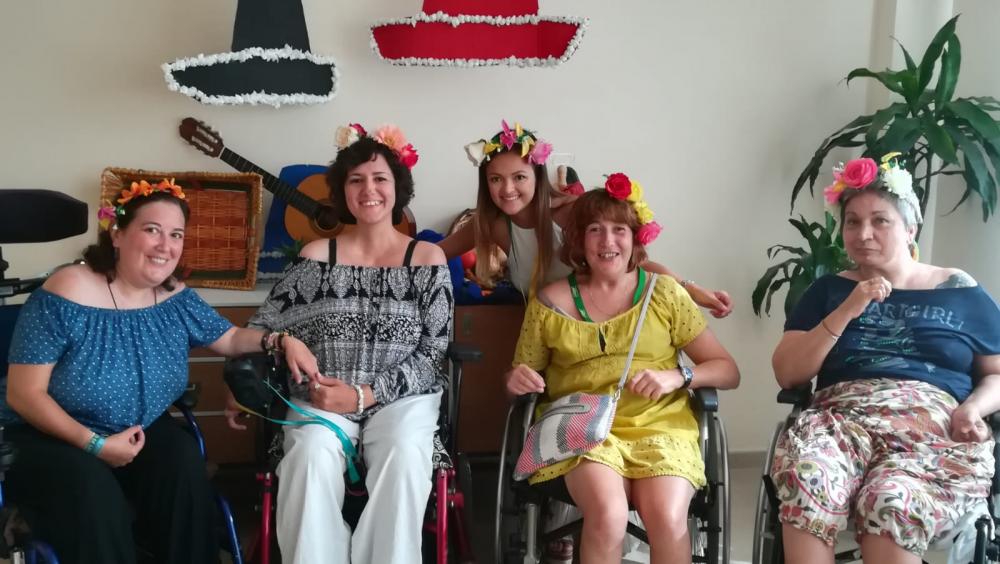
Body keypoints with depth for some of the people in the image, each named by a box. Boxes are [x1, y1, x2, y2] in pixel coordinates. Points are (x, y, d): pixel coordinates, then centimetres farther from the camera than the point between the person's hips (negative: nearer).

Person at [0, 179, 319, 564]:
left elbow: (230, 338, 13)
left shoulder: (175, 299, -1)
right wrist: (94, 443, -27)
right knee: (92, 490, -34)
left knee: (184, 464, -24)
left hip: (138, 432, 5)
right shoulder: (68, 293, -19)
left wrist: (282, 341, -9)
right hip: (48, 437, -5)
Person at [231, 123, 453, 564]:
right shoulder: (316, 255, 7)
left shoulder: (427, 259, 4)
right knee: (311, 457, -31)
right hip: (320, 401, 1)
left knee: (404, 458, -32)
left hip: (400, 399, 0)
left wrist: (364, 394, -12)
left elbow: (434, 354, -2)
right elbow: (263, 328, 11)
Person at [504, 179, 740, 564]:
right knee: (608, 514, -31)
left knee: (668, 520, -29)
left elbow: (728, 371, 8)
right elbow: (517, 379, 18)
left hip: (660, 426, 1)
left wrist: (678, 377, -11)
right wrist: (517, 381, -6)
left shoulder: (665, 293, 7)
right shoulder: (550, 302, 7)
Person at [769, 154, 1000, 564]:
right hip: (840, 420, 1)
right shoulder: (828, 291, 18)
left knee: (892, 506, -37)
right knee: (805, 477, -36)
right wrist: (846, 312, -2)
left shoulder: (961, 293, 16)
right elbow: (786, 374, 8)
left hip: (937, 431, -1)